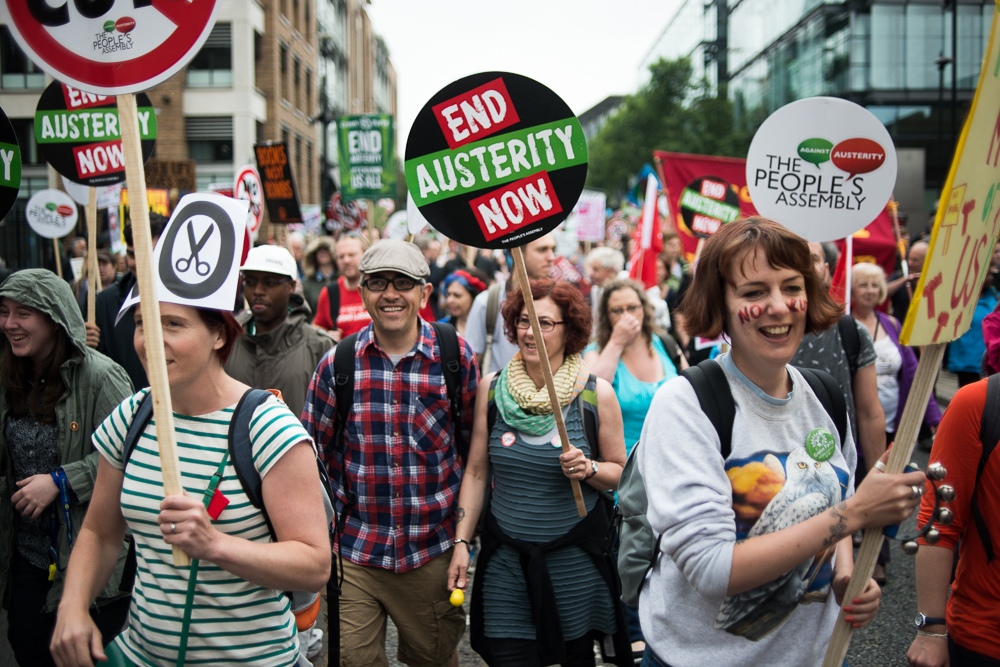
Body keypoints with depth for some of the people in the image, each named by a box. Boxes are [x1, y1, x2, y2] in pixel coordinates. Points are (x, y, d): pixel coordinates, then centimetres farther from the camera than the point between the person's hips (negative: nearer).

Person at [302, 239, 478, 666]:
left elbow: (475, 443, 6)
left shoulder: (456, 356, -3)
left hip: (432, 551, 0)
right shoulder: (337, 363, -2)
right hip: (353, 553, 0)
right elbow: (311, 451, 6)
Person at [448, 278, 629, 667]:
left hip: (576, 556, -1)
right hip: (505, 558, 1)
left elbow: (620, 473, 2)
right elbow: (476, 472, 6)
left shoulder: (597, 393, -5)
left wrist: (588, 469, -18)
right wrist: (461, 542, 2)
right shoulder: (492, 388, 1)